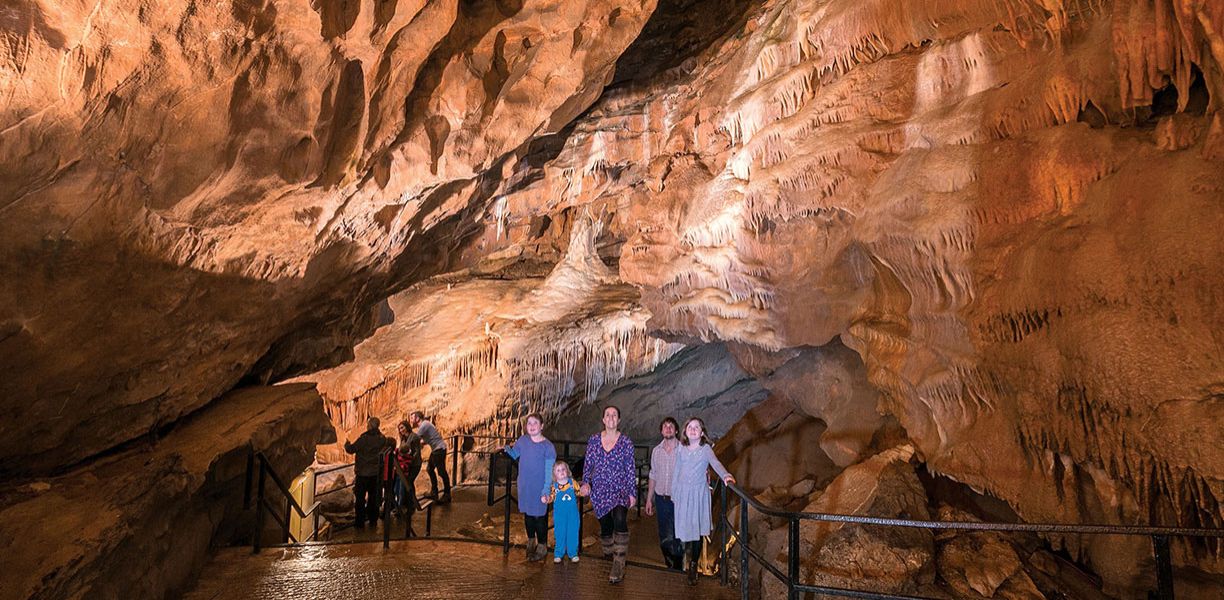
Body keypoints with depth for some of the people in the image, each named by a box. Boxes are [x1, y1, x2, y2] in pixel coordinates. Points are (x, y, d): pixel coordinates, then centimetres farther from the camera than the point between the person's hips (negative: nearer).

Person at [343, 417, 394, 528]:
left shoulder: (363, 438, -17)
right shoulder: (382, 439, -3)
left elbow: (351, 449, -12)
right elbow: (392, 443, 10)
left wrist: (347, 444, 7)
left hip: (362, 473, -4)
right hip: (376, 473, 4)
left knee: (360, 498, 6)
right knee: (374, 497, 16)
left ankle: (360, 522, 9)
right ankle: (373, 520, 22)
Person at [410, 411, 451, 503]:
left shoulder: (424, 425, -17)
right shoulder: (422, 425, 13)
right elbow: (426, 439, 13)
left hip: (439, 449, -10)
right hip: (435, 450, 10)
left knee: (441, 471, -6)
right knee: (430, 469, 14)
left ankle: (447, 495, 1)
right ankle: (434, 492, 22)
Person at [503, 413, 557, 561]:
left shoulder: (548, 447, -13)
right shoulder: (523, 440, 0)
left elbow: (549, 472, -12)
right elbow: (514, 454, 16)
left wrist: (546, 491, -16)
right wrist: (507, 449, -5)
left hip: (540, 488, -4)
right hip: (524, 486, 4)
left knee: (539, 516, 5)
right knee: (527, 514, 17)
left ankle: (542, 546, 22)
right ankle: (531, 541, 36)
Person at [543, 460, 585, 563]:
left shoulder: (573, 482, -3)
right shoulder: (554, 486, -6)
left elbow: (579, 492, 4)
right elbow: (551, 497, -5)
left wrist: (583, 490, -16)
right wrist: (546, 499, -25)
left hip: (573, 513, 1)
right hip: (560, 515, -1)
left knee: (573, 533, 7)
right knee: (560, 533, 7)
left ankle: (573, 553, 21)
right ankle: (558, 554, 21)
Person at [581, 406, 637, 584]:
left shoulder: (626, 442, -2)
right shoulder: (594, 440, 5)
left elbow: (630, 469, 0)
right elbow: (588, 463, 9)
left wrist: (632, 493, -1)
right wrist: (586, 482, -6)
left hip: (620, 490, -3)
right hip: (599, 491, 3)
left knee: (620, 521, -25)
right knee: (605, 526, 10)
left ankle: (618, 565, -21)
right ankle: (608, 553, 35)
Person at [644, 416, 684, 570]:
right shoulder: (656, 451, 5)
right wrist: (649, 499, 13)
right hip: (661, 498, 4)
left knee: (677, 536, -1)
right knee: (664, 537, 12)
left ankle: (678, 568, 15)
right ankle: (669, 565, 30)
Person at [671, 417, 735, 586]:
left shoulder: (706, 449, -5)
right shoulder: (681, 448, 4)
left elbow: (715, 463, -22)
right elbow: (676, 470, 9)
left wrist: (725, 475, -41)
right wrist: (673, 492, 9)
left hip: (699, 492, -2)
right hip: (683, 491, 2)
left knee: (697, 528, 0)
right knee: (683, 525, 1)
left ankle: (693, 567, 10)